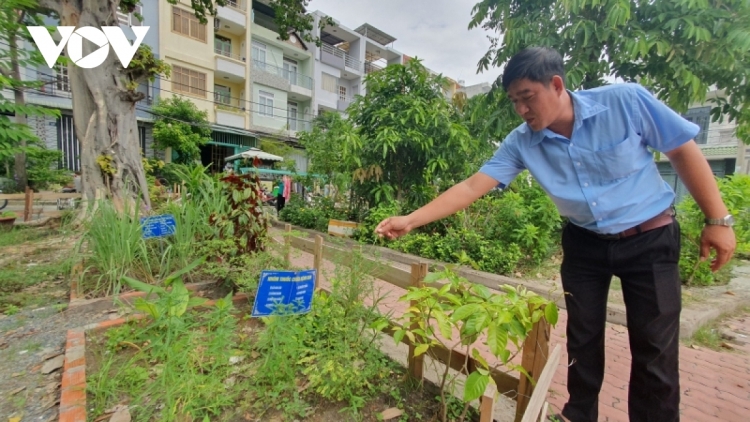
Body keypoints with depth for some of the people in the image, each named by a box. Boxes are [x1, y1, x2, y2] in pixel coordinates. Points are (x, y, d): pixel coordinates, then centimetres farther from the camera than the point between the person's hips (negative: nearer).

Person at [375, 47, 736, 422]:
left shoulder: (626, 101, -18)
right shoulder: (522, 143, -14)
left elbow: (684, 152, -6)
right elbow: (471, 187, -17)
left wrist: (718, 219, -5)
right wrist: (410, 220, -24)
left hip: (650, 239, -1)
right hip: (584, 244, 2)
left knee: (654, 349, 4)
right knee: (583, 339, 12)